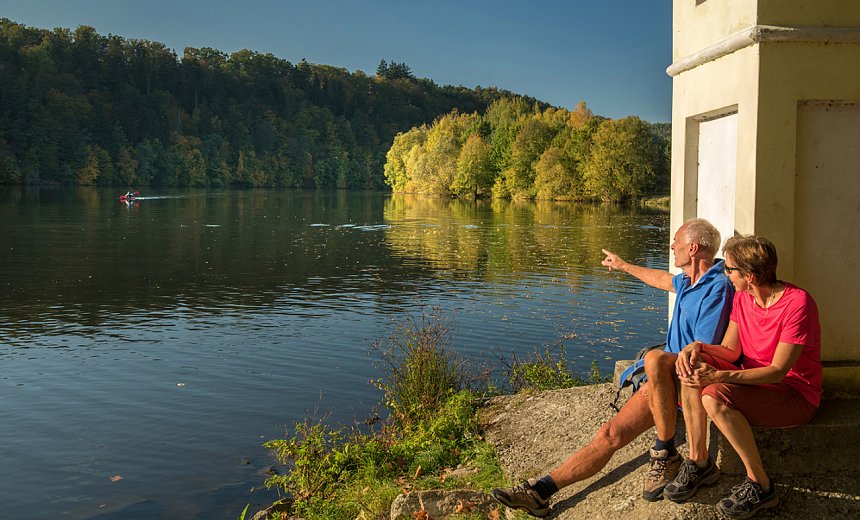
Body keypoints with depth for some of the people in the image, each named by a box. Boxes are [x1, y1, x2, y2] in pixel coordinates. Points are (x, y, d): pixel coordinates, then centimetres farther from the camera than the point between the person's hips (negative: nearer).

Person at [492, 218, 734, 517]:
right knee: (611, 435, -5)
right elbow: (663, 280, 42)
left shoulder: (717, 287, -14)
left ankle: (666, 455, -25)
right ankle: (540, 492, -12)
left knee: (655, 358, -40)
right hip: (670, 379, 8)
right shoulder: (688, 281, 16)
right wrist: (624, 266, 55)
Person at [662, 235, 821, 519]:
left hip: (796, 394, -8)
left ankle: (760, 485, -16)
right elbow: (730, 350, 4)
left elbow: (778, 371, -24)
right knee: (692, 368, -13)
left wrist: (719, 376, -33)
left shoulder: (797, 303, -21)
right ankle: (698, 461, -8)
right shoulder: (742, 297, 4)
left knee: (714, 397, -30)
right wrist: (698, 347, -17)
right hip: (755, 382, 8)